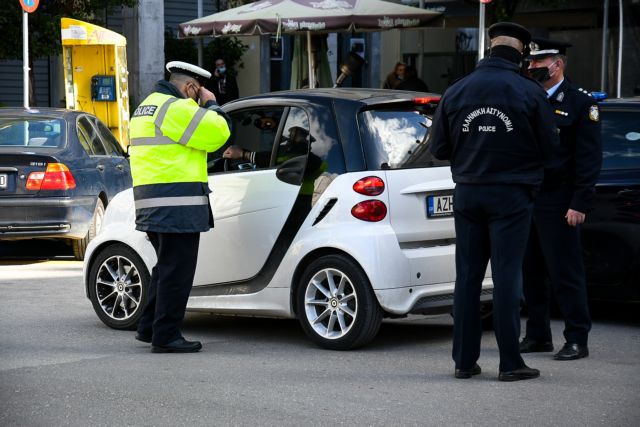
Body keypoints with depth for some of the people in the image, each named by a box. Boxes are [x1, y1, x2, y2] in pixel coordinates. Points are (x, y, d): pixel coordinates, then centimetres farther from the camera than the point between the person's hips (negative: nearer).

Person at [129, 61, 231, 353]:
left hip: (151, 203, 10)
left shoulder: (146, 107, 20)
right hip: (177, 206, -10)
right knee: (177, 271, -4)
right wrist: (211, 105, 0)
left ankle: (149, 328, 24)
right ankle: (165, 337, -1)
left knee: (167, 268, 20)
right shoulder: (177, 108, -13)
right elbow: (217, 134, -12)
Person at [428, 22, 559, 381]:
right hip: (511, 196, -3)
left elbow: (438, 148, 6)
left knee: (468, 277, 9)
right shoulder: (530, 92, -8)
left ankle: (465, 360, 12)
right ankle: (510, 363, -1)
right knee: (507, 277, -1)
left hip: (468, 194, 3)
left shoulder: (456, 92, 1)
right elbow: (550, 149, -3)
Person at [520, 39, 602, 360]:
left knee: (566, 274, -3)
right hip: (525, 201, 6)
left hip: (557, 205, -6)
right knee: (530, 273, 9)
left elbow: (590, 159, -7)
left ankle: (577, 340, 2)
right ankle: (538, 336, 18)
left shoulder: (580, 104, -3)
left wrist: (579, 205, -13)